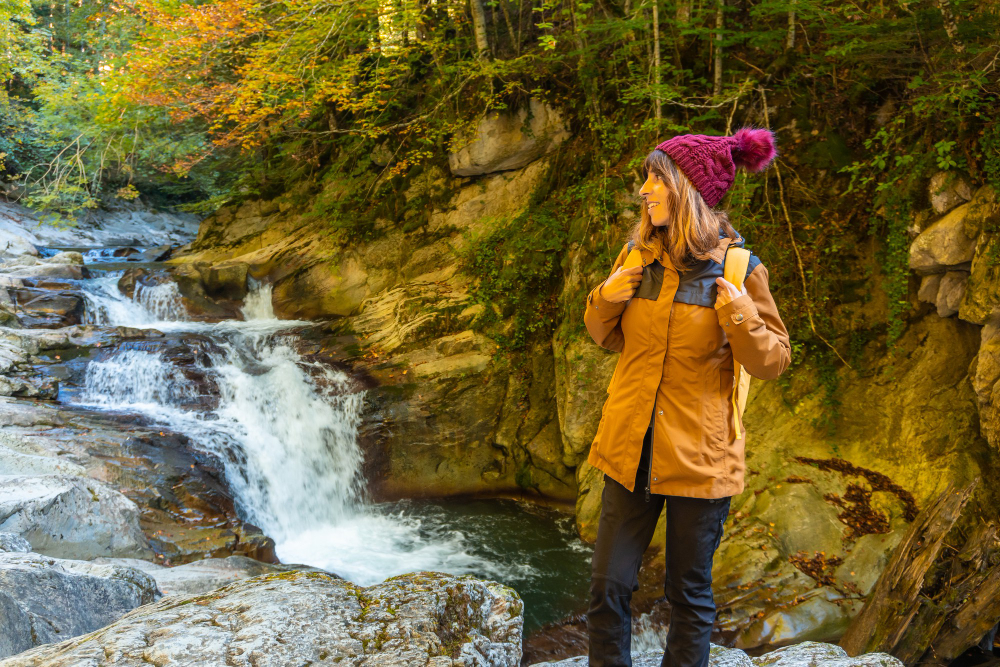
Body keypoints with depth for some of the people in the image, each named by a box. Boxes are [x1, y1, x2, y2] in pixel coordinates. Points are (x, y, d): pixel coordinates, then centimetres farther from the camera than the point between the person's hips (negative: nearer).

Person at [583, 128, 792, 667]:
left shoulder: (738, 268, -9)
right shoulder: (637, 254, 3)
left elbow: (772, 362, -5)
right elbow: (608, 337, 15)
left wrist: (740, 319, -23)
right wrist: (606, 299, -5)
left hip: (699, 457, -3)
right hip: (630, 449, 4)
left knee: (690, 594, 11)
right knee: (608, 587, 8)